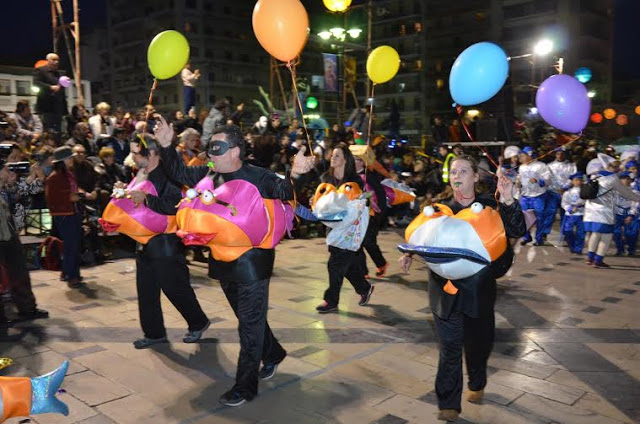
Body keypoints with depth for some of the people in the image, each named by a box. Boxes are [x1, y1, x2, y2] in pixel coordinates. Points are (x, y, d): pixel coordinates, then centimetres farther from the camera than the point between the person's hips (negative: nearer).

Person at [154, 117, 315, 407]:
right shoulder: (209, 175, 3)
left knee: (250, 324, 3)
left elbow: (283, 192, -23)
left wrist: (295, 175, -44)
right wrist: (166, 146, -2)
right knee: (248, 317, 22)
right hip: (223, 262, 7)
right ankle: (273, 354, 46)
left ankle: (245, 387, 14)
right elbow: (180, 173, 11)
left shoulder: (258, 177, -15)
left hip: (252, 263, -7)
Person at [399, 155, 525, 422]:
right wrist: (410, 254, -13)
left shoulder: (490, 207, 2)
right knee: (450, 347, 0)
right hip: (446, 290, -1)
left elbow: (516, 232, -8)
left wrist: (508, 202, -23)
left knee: (479, 342, 18)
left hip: (480, 290, 1)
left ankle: (477, 385, 45)